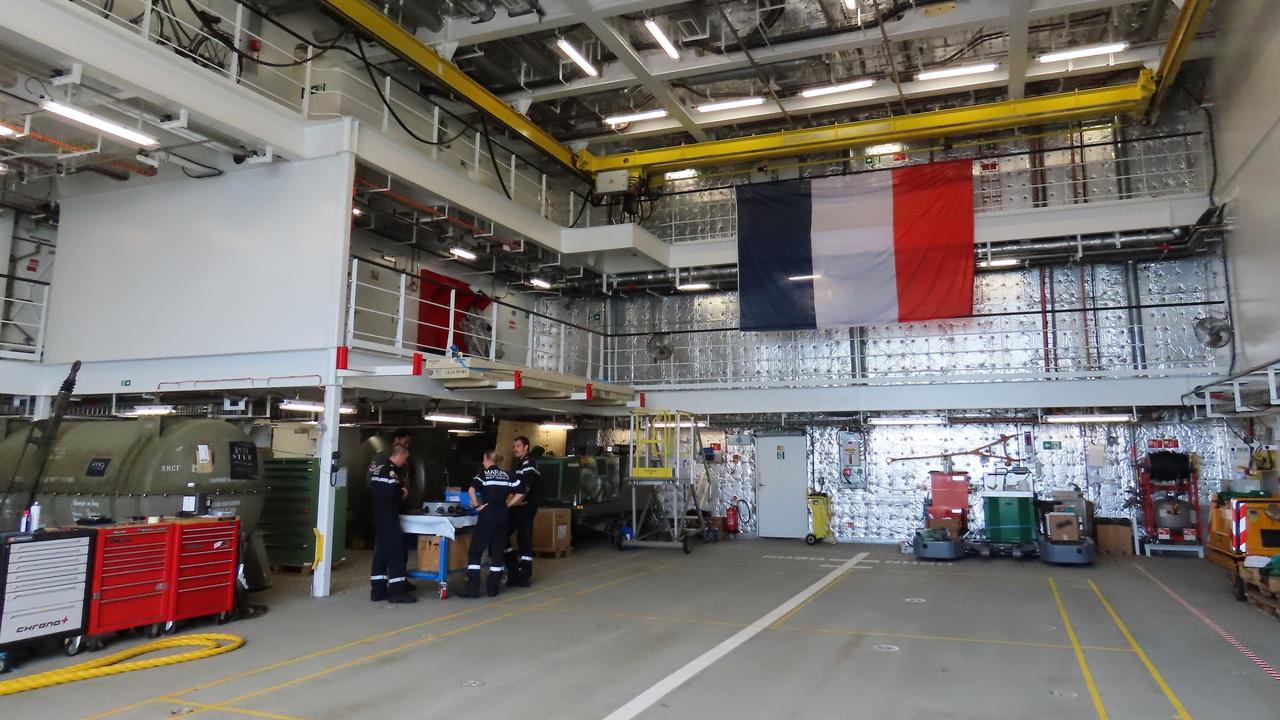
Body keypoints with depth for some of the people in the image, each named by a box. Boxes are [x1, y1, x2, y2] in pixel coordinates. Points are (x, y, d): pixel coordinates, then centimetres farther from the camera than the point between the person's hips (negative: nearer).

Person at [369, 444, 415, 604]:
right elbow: (390, 492, -27)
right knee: (396, 552, -5)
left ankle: (377, 590, 17)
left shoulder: (378, 467, 14)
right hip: (388, 518, -10)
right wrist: (402, 492, -8)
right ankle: (397, 591, -3)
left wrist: (399, 491, 10)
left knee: (381, 552, 13)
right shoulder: (390, 470, -17)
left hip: (379, 517, 10)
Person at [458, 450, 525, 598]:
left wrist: (477, 506, -10)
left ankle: (472, 588, -4)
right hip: (502, 516, 5)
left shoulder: (484, 474, -1)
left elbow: (471, 490, -19)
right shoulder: (507, 475, 11)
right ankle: (493, 587, 11)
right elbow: (521, 492, 7)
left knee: (475, 551, 1)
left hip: (487, 515, -5)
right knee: (497, 552, 10)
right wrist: (507, 505, 10)